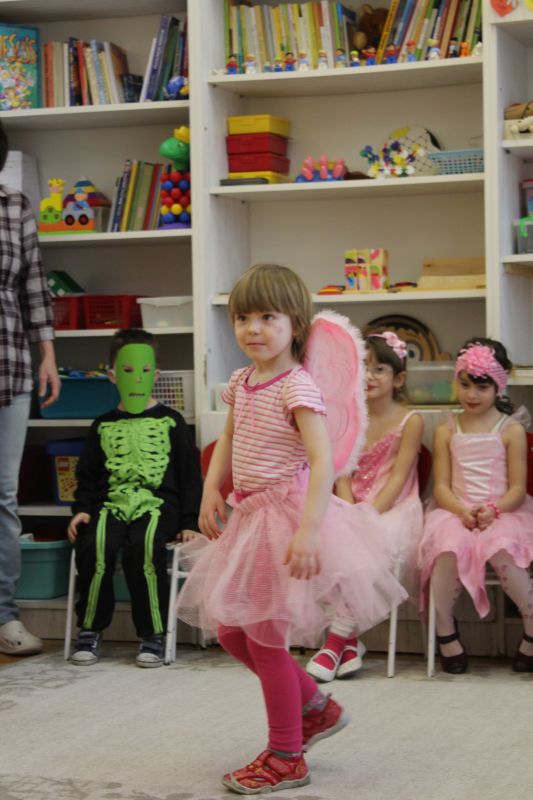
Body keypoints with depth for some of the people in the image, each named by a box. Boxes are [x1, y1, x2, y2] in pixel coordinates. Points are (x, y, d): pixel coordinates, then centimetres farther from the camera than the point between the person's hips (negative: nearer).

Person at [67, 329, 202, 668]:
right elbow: (87, 476, 22)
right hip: (111, 504, 2)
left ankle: (153, 635, -22)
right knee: (94, 547, -31)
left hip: (157, 504, -2)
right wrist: (82, 509, 3)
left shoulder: (170, 421, 14)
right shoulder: (104, 425, 20)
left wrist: (190, 522, 2)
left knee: (143, 548, -35)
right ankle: (90, 630, -14)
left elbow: (190, 474, 12)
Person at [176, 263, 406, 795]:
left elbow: (322, 461, -25)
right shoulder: (242, 383, 7)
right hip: (246, 516, 9)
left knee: (265, 636, -3)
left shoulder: (297, 388, -17)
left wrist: (308, 531, -32)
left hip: (285, 516, -9)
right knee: (230, 631, 14)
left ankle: (285, 759, 13)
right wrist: (211, 492, 7)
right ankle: (316, 708, 32)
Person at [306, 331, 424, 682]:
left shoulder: (410, 421, -1)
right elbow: (343, 475, 6)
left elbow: (398, 478, -8)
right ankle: (349, 641, -22)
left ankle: (337, 639, -25)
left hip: (393, 509, -4)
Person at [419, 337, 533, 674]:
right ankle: (445, 630, -14)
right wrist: (462, 511, -14)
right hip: (456, 511, 2)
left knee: (500, 549, -36)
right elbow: (441, 485, 6)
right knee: (448, 547, -34)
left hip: (502, 512, -2)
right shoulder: (447, 431, 13)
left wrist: (493, 510, -18)